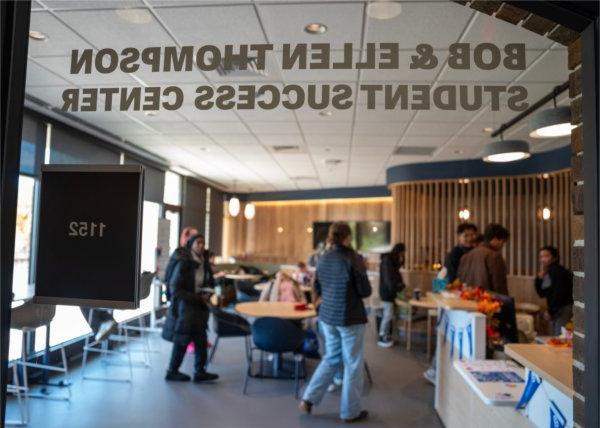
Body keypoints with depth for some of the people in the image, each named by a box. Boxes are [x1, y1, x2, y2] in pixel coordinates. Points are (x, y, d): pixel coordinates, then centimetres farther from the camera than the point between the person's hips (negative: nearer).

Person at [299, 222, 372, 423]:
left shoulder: (323, 259, 3)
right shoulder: (353, 258, -15)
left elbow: (318, 289, 13)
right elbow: (365, 291, -12)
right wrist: (362, 272, 5)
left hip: (327, 316, 6)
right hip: (350, 318, -6)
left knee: (332, 358, 21)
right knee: (353, 364, 8)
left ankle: (309, 398, 19)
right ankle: (350, 411, 19)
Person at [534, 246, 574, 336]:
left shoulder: (558, 270, -11)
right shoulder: (546, 273, 13)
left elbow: (559, 293, -18)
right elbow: (542, 294, 15)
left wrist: (550, 310, -14)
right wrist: (539, 279, 2)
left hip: (564, 307, -9)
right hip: (556, 310, 9)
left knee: (559, 336, -16)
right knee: (555, 336, 8)